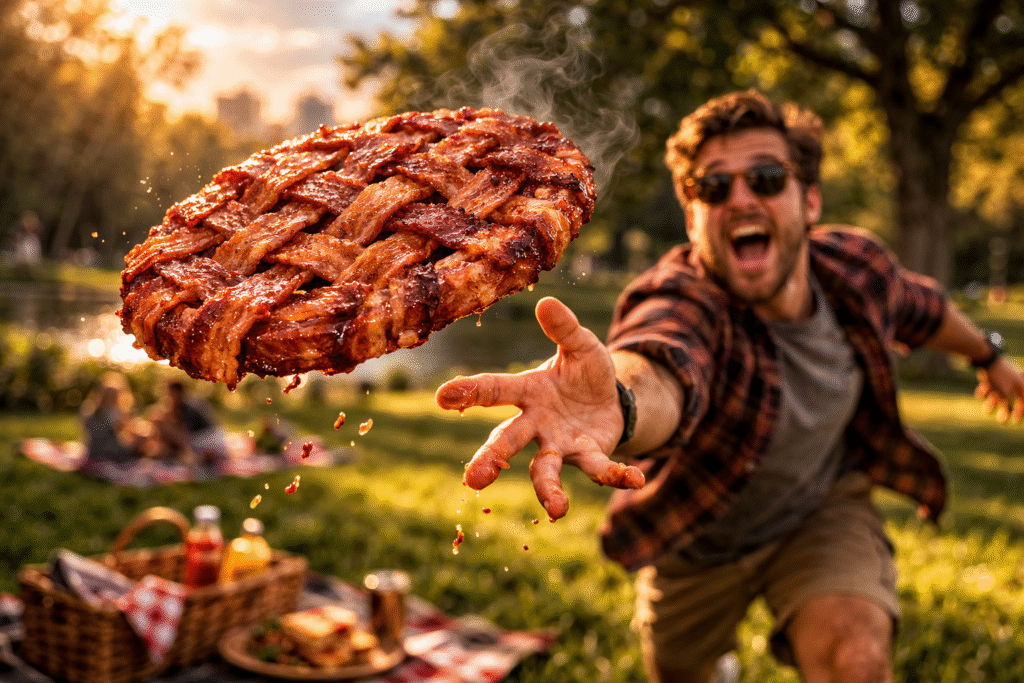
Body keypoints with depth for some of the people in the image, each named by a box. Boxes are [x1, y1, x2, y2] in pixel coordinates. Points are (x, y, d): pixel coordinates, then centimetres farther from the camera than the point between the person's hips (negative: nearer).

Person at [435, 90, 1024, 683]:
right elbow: (661, 376, -64)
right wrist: (619, 400, -88)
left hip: (822, 508, 2)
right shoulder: (681, 301, -37)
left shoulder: (855, 263, -19)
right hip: (699, 538, -1)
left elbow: (922, 309, 6)